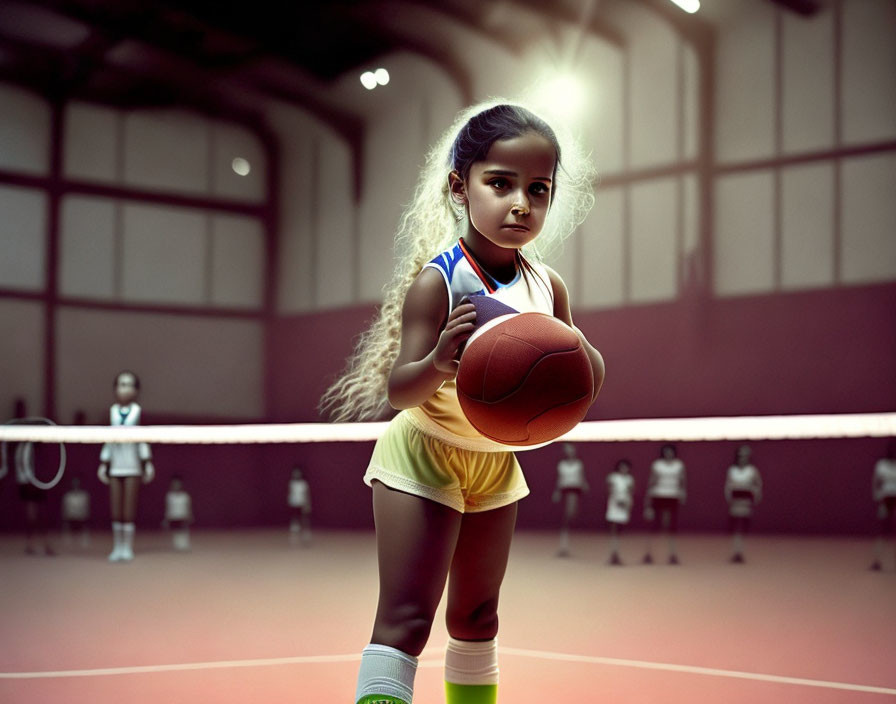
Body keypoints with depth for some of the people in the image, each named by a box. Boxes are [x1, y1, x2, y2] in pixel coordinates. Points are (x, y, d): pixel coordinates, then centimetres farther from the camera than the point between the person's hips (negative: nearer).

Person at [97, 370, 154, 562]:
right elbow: (108, 440, 13)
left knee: (129, 510, -2)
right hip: (115, 466, 2)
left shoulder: (137, 411, 1)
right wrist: (103, 465, 12)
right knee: (116, 511, 1)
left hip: (132, 467, -2)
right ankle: (117, 547, 8)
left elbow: (142, 439, 5)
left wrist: (147, 464, 2)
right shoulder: (113, 411, 7)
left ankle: (128, 548, 5)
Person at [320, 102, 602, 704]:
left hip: (497, 462, 6)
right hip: (424, 455, -6)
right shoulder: (436, 281, -22)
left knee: (477, 616, 16)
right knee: (406, 619, -12)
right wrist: (438, 362, -47)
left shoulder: (549, 288, -5)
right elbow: (398, 390, -25)